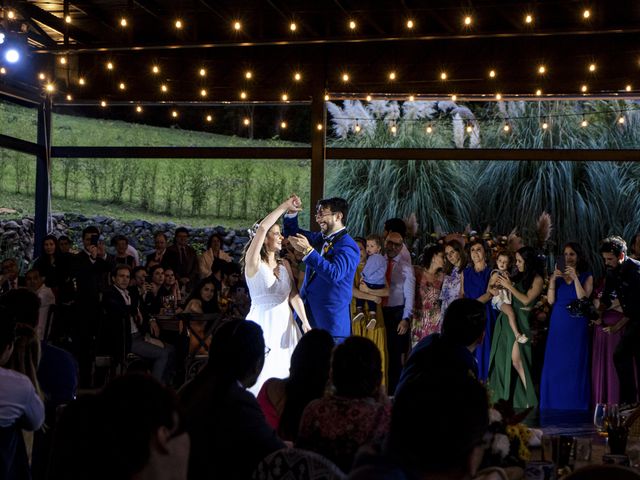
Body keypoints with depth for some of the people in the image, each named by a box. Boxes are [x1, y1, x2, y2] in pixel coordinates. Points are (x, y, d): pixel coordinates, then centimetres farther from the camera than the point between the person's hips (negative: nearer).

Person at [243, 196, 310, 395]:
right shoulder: (253, 263, -5)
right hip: (262, 324, -5)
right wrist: (285, 206, -11)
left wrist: (305, 322, -8)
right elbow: (261, 228, -18)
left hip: (285, 325, 5)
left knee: (284, 375, 3)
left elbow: (294, 295, 4)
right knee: (260, 377, -8)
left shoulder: (285, 265, 13)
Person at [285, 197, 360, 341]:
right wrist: (292, 212, 8)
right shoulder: (319, 237, 13)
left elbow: (334, 274, -29)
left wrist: (308, 251, -32)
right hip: (308, 310, 8)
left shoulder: (348, 247, -13)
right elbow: (293, 233, 27)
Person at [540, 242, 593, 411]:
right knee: (555, 362, 2)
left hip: (577, 323, -2)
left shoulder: (586, 276, 2)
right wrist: (553, 280, -14)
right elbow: (551, 300, -2)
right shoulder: (557, 275, 7)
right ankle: (555, 402, 11)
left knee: (575, 362, 1)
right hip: (558, 322, 2)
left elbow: (583, 299, -12)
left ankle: (575, 402, 9)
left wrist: (575, 277, -18)